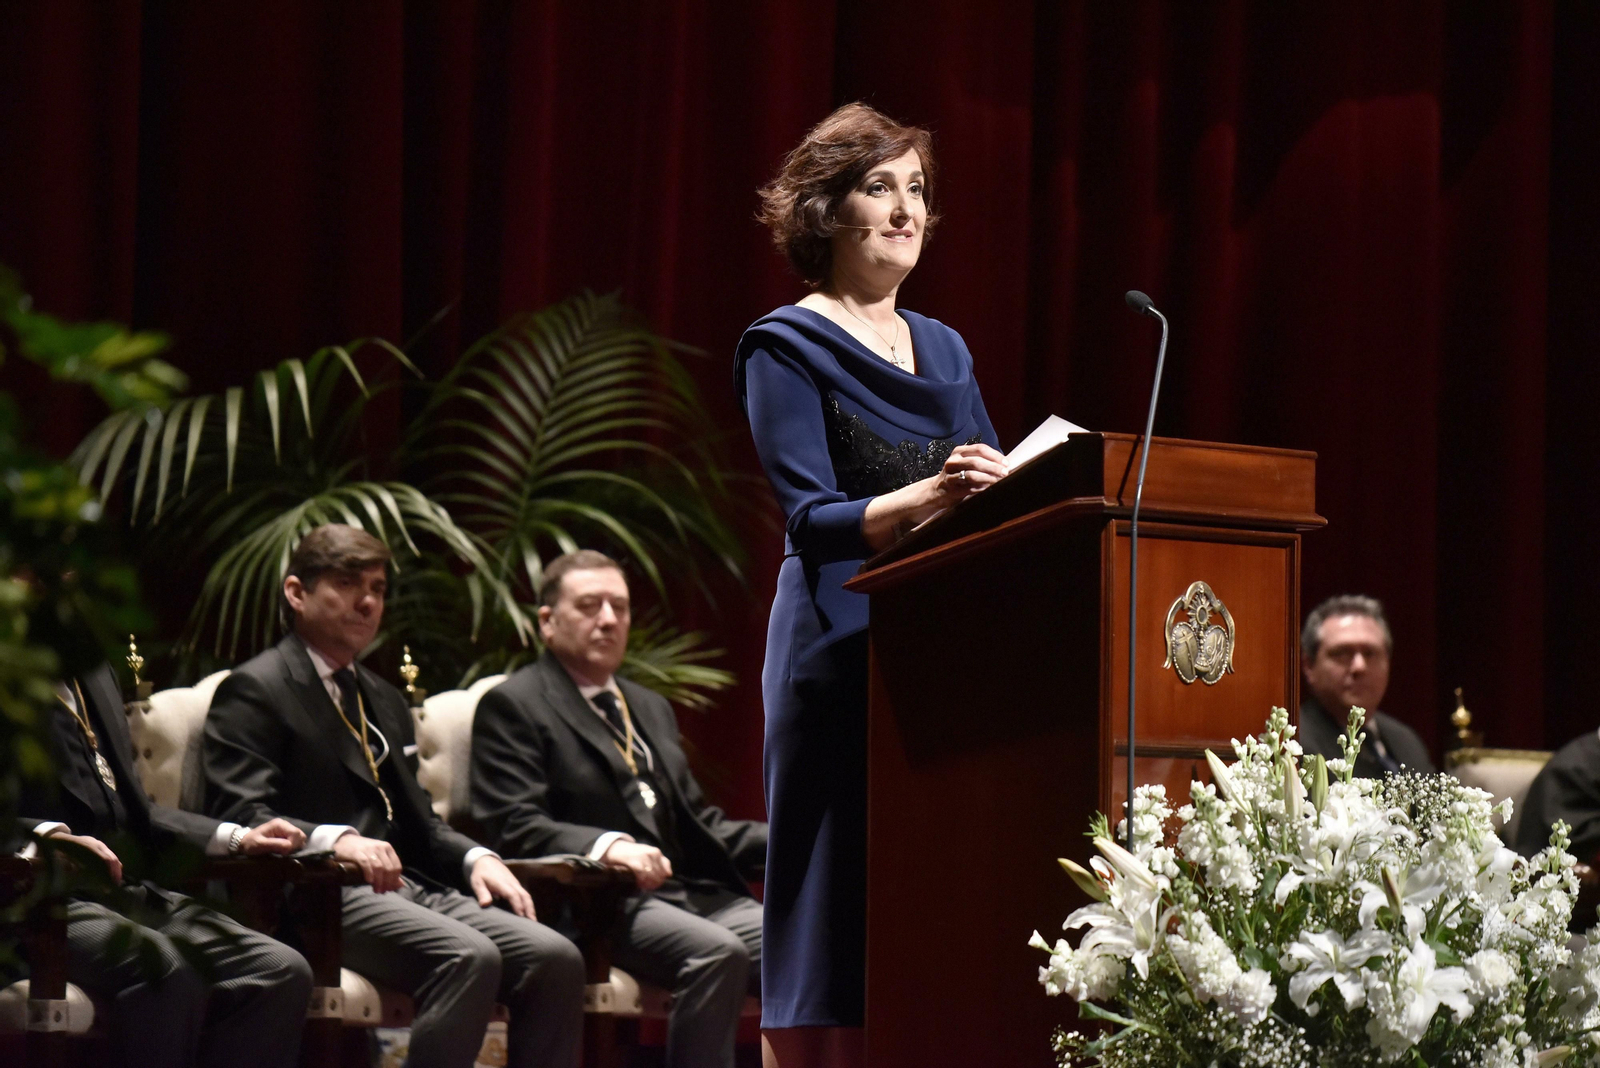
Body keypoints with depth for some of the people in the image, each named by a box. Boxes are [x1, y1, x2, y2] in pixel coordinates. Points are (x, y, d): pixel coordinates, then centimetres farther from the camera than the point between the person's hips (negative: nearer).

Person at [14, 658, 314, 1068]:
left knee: (283, 971, -15)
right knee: (166, 971, -36)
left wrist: (235, 838, 15)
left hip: (126, 892, 8)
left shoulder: (95, 672, 22)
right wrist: (43, 834, -29)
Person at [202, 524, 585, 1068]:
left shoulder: (384, 700, 29)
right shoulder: (254, 691, 1)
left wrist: (475, 857, 5)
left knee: (555, 958, -16)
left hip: (408, 886, 8)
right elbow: (241, 815, -12)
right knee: (469, 956, -32)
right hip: (321, 895, -8)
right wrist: (335, 839, -29)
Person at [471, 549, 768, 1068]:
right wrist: (606, 846, -28)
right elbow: (515, 828, -10)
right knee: (718, 951, -34)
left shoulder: (651, 708, 29)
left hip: (694, 890, 7)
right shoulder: (513, 706, 2)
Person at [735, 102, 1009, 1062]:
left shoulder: (943, 351, 19)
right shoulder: (787, 348, -1)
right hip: (841, 651, -6)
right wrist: (926, 496, -30)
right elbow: (811, 518, -13)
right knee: (839, 925, -8)